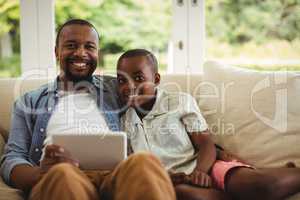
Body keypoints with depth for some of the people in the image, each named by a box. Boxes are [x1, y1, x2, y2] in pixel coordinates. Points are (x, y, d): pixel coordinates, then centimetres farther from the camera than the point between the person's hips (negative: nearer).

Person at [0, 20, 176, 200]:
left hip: (114, 174, 1)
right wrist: (42, 172, -11)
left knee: (145, 162, -35)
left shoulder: (115, 89, 24)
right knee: (61, 174, -39)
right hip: (56, 179, -1)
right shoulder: (30, 102, 24)